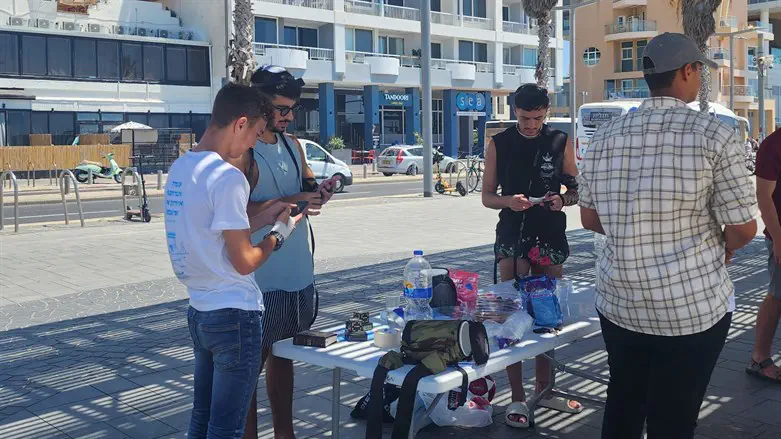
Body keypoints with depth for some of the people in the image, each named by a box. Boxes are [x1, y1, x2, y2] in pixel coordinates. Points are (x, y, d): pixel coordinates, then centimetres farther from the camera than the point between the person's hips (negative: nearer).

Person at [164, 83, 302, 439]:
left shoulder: (180, 168, 7)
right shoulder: (228, 177, -20)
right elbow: (244, 262, -16)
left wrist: (259, 220, 14)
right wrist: (278, 234, 1)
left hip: (199, 312, 8)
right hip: (233, 315, -8)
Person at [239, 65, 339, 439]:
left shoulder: (292, 145, 11)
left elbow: (305, 186, 22)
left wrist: (317, 192, -1)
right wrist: (288, 202, -26)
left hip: (298, 275, 8)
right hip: (261, 280, -8)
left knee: (283, 356, 18)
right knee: (251, 364, 2)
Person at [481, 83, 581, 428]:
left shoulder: (560, 142, 2)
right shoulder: (499, 144, -1)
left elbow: (576, 189, 8)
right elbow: (487, 196, 2)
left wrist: (563, 199, -14)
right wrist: (508, 201, -19)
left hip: (551, 236, 2)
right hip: (512, 236, -2)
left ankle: (544, 389, 25)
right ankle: (517, 398, 4)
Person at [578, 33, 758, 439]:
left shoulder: (603, 137, 3)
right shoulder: (715, 134, -11)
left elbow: (590, 219, 11)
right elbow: (743, 228, -9)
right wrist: (721, 248, 12)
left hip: (618, 303, 5)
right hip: (693, 307, -4)